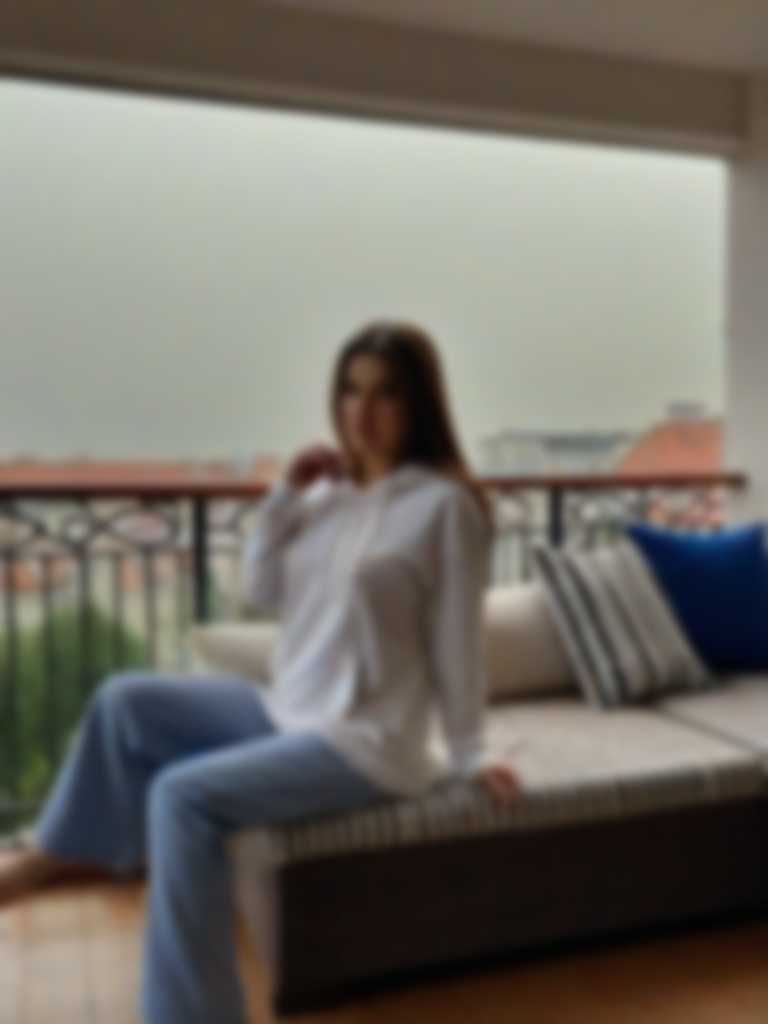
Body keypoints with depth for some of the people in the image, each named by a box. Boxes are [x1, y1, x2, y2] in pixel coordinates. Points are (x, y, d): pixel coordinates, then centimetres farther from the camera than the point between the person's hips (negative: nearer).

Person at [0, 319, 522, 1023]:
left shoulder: (443, 503, -15)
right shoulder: (331, 490, 6)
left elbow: (456, 641, -11)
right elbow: (262, 594, 6)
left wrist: (468, 755, -5)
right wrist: (284, 495, -4)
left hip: (365, 741, -8)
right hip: (289, 710, 8)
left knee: (183, 795, -24)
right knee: (126, 700, 10)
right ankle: (64, 851, 29)